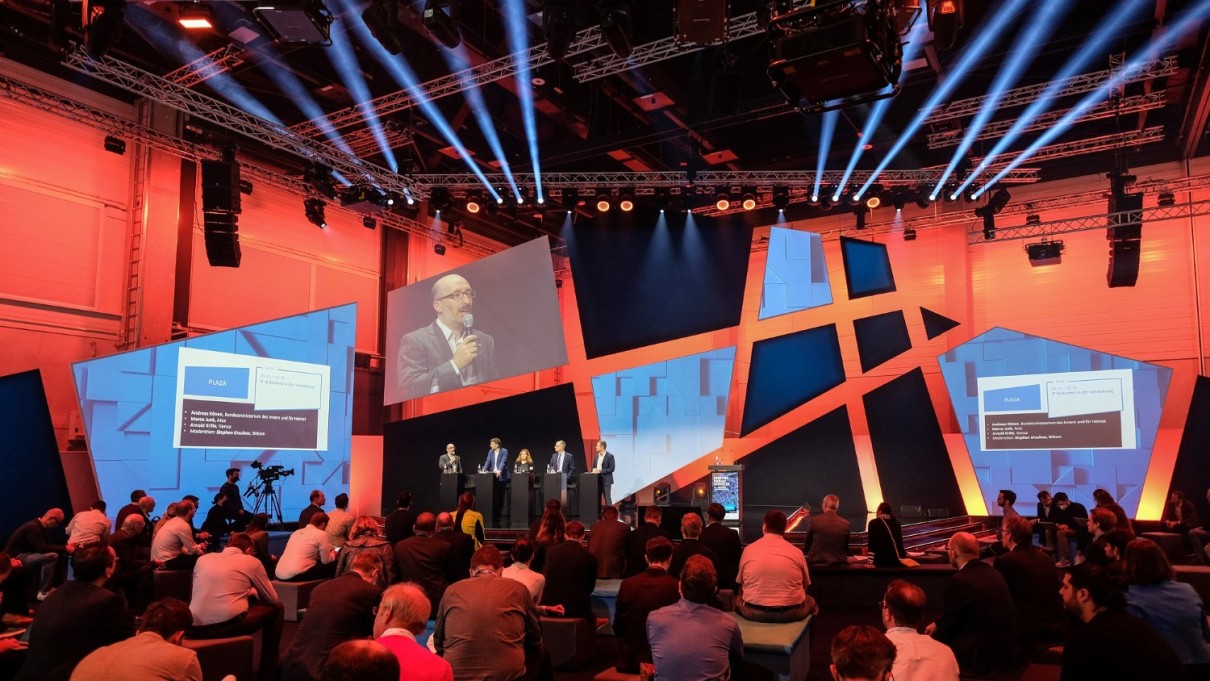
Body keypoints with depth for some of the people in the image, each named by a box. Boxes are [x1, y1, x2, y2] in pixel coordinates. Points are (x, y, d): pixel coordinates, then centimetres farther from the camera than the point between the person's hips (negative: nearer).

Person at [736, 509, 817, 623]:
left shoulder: (748, 549, 2)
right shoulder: (796, 552, 1)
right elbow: (804, 587, 14)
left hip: (753, 613, 0)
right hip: (791, 613, 0)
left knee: (738, 599, 32)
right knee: (810, 602, 31)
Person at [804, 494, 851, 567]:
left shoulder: (814, 521, -7)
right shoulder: (846, 524, -3)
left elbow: (806, 547, 2)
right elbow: (847, 549, 8)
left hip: (815, 565, -2)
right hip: (838, 566, 2)